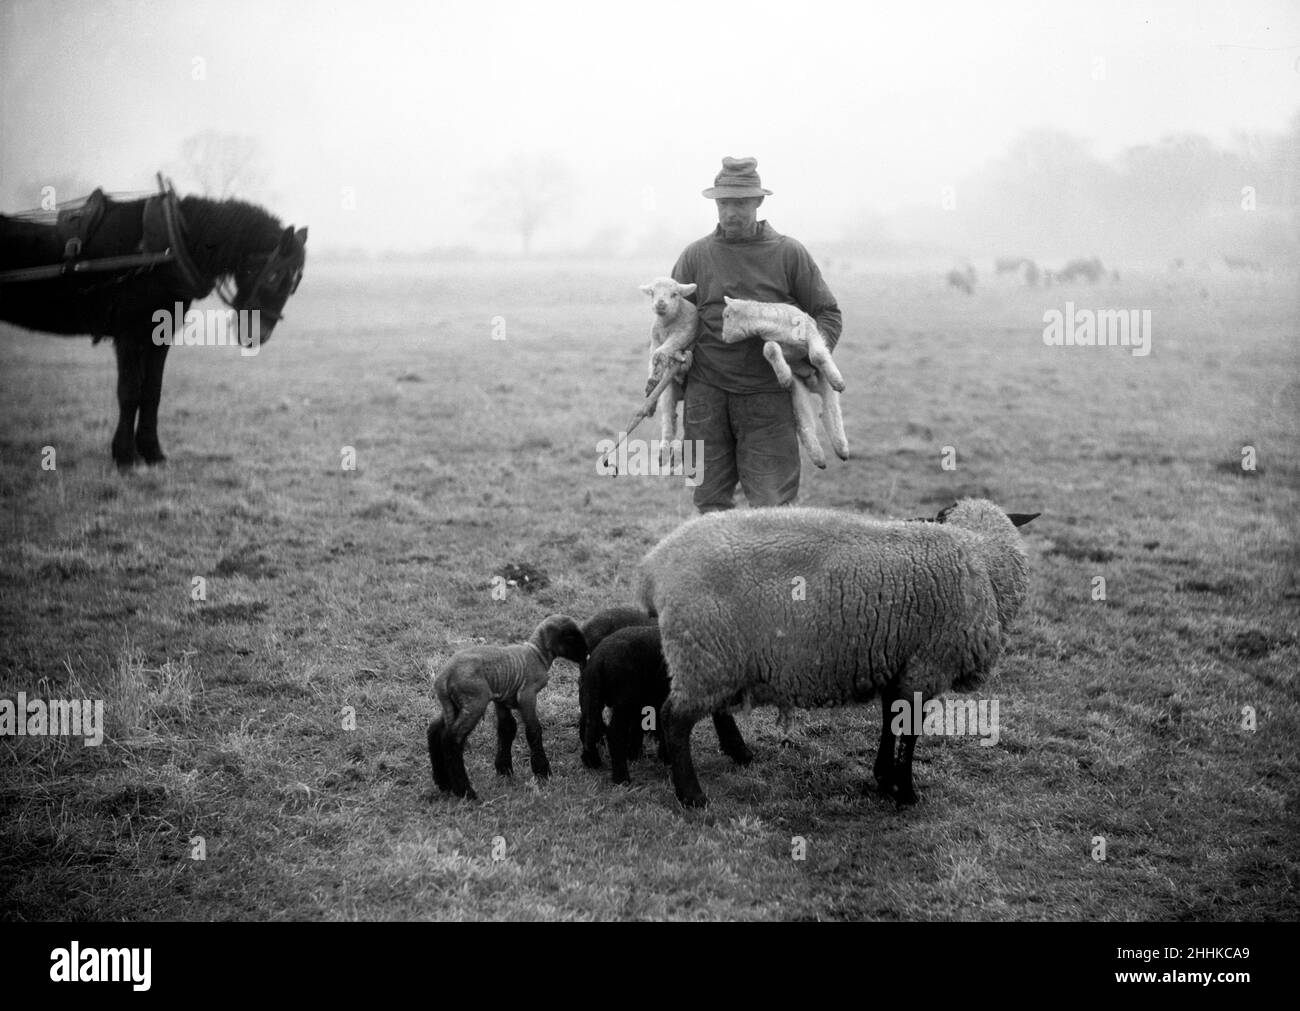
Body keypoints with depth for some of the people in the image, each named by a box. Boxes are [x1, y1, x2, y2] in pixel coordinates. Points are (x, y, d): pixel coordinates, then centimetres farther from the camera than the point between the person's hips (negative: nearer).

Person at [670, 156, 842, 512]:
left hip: (767, 393, -2)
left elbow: (827, 313, 8)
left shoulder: (789, 254, 4)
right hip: (706, 392, 2)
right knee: (711, 501, 5)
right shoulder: (696, 256, 8)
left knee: (771, 503, -6)